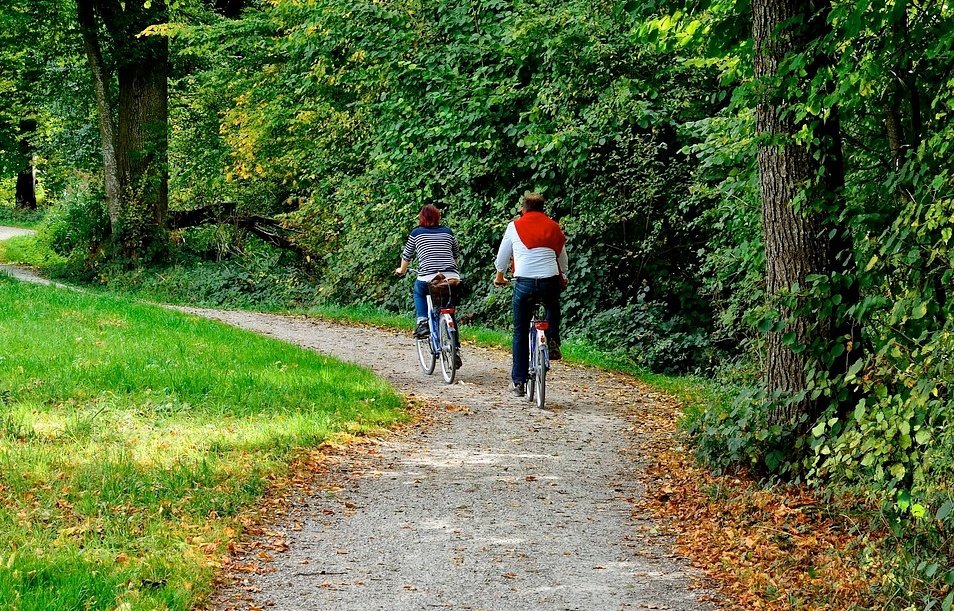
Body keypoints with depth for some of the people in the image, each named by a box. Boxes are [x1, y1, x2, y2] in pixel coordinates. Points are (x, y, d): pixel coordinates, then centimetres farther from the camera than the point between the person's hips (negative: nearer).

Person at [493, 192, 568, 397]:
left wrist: (499, 276, 35)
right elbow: (563, 258, 24)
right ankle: (553, 343, 13)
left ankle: (518, 381, 9)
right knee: (553, 307, 36)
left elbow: (502, 256, 16)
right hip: (550, 282, 1)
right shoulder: (553, 227, 12)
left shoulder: (515, 227, 7)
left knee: (520, 332, 9)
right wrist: (563, 277, 44)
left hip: (524, 282, -1)